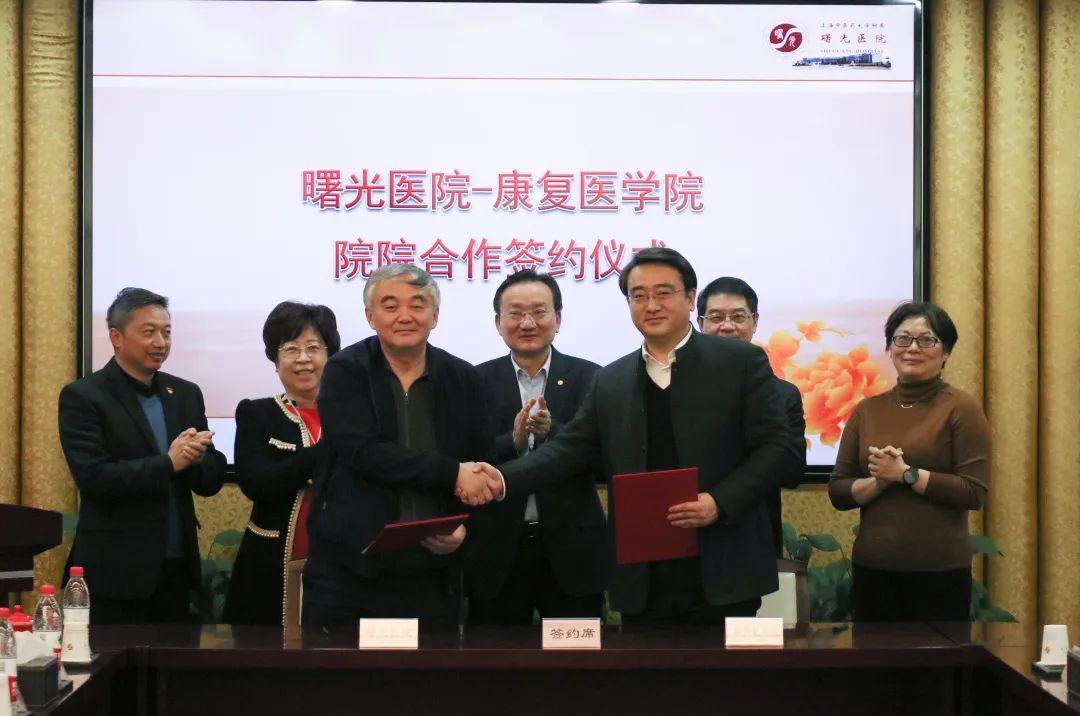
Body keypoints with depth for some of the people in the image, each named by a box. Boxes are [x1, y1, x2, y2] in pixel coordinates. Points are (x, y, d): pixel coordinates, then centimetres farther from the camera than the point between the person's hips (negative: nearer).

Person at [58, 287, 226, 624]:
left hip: (177, 568, 5)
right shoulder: (82, 397, -6)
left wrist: (195, 458, -13)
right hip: (115, 572, -5)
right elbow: (93, 477, -17)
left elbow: (212, 479, 8)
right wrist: (169, 463, -18)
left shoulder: (186, 394, 10)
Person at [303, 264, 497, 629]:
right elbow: (365, 453, -15)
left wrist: (465, 527, -8)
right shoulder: (345, 372, -2)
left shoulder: (464, 380, 7)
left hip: (433, 576, 3)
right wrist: (452, 473, -17)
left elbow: (483, 468, 10)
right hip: (348, 571, -3)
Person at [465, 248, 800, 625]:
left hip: (722, 570, -3)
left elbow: (776, 447, -4)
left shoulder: (741, 362, 0)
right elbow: (571, 448, 9)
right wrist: (503, 479, -7)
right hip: (642, 578, 3)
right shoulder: (610, 381, 12)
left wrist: (720, 502, -17)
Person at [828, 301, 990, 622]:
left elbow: (975, 492, -11)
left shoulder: (961, 408, -3)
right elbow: (838, 492, 6)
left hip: (940, 570, -4)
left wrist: (906, 473, -15)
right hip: (873, 567, 4)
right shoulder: (866, 411, 9)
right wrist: (879, 481, -12)